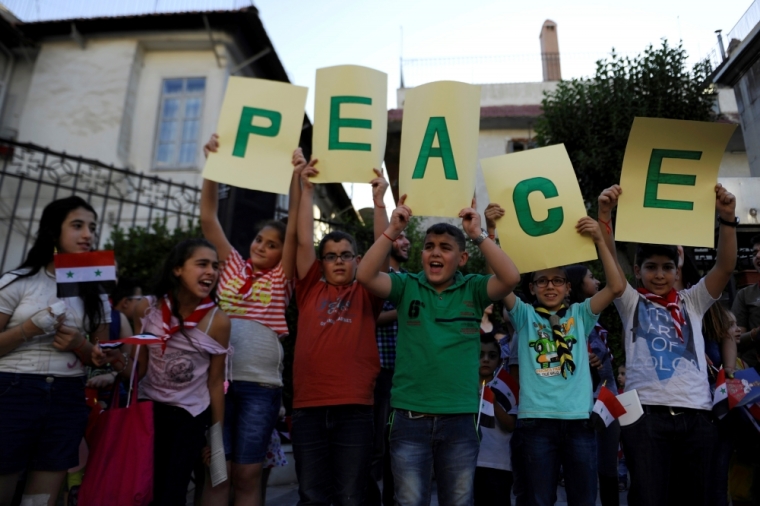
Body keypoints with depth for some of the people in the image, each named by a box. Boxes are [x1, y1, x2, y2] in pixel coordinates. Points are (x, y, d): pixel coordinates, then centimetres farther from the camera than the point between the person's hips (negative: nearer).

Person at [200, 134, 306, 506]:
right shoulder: (233, 266, 11)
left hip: (261, 384, -1)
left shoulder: (282, 279, 6)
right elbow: (208, 219, 5)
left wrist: (296, 178, -14)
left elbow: (294, 230, -6)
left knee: (247, 474, 6)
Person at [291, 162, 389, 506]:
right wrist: (307, 191, 6)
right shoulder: (310, 290, 12)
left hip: (355, 407, -1)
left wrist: (378, 201, -2)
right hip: (308, 407, 1)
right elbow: (304, 242, 6)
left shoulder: (366, 295, 10)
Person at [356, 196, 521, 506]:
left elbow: (511, 278, -14)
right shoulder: (406, 286, 2)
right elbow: (365, 276, -12)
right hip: (409, 417, 0)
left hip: (460, 418, 1)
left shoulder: (474, 289, 2)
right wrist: (393, 230, -17)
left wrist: (478, 235, -17)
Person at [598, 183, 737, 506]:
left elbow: (725, 267, 4)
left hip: (696, 416, 3)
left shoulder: (692, 302, 17)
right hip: (646, 414, -3)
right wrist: (604, 216, -19)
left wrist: (727, 219, -9)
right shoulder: (631, 302, 10)